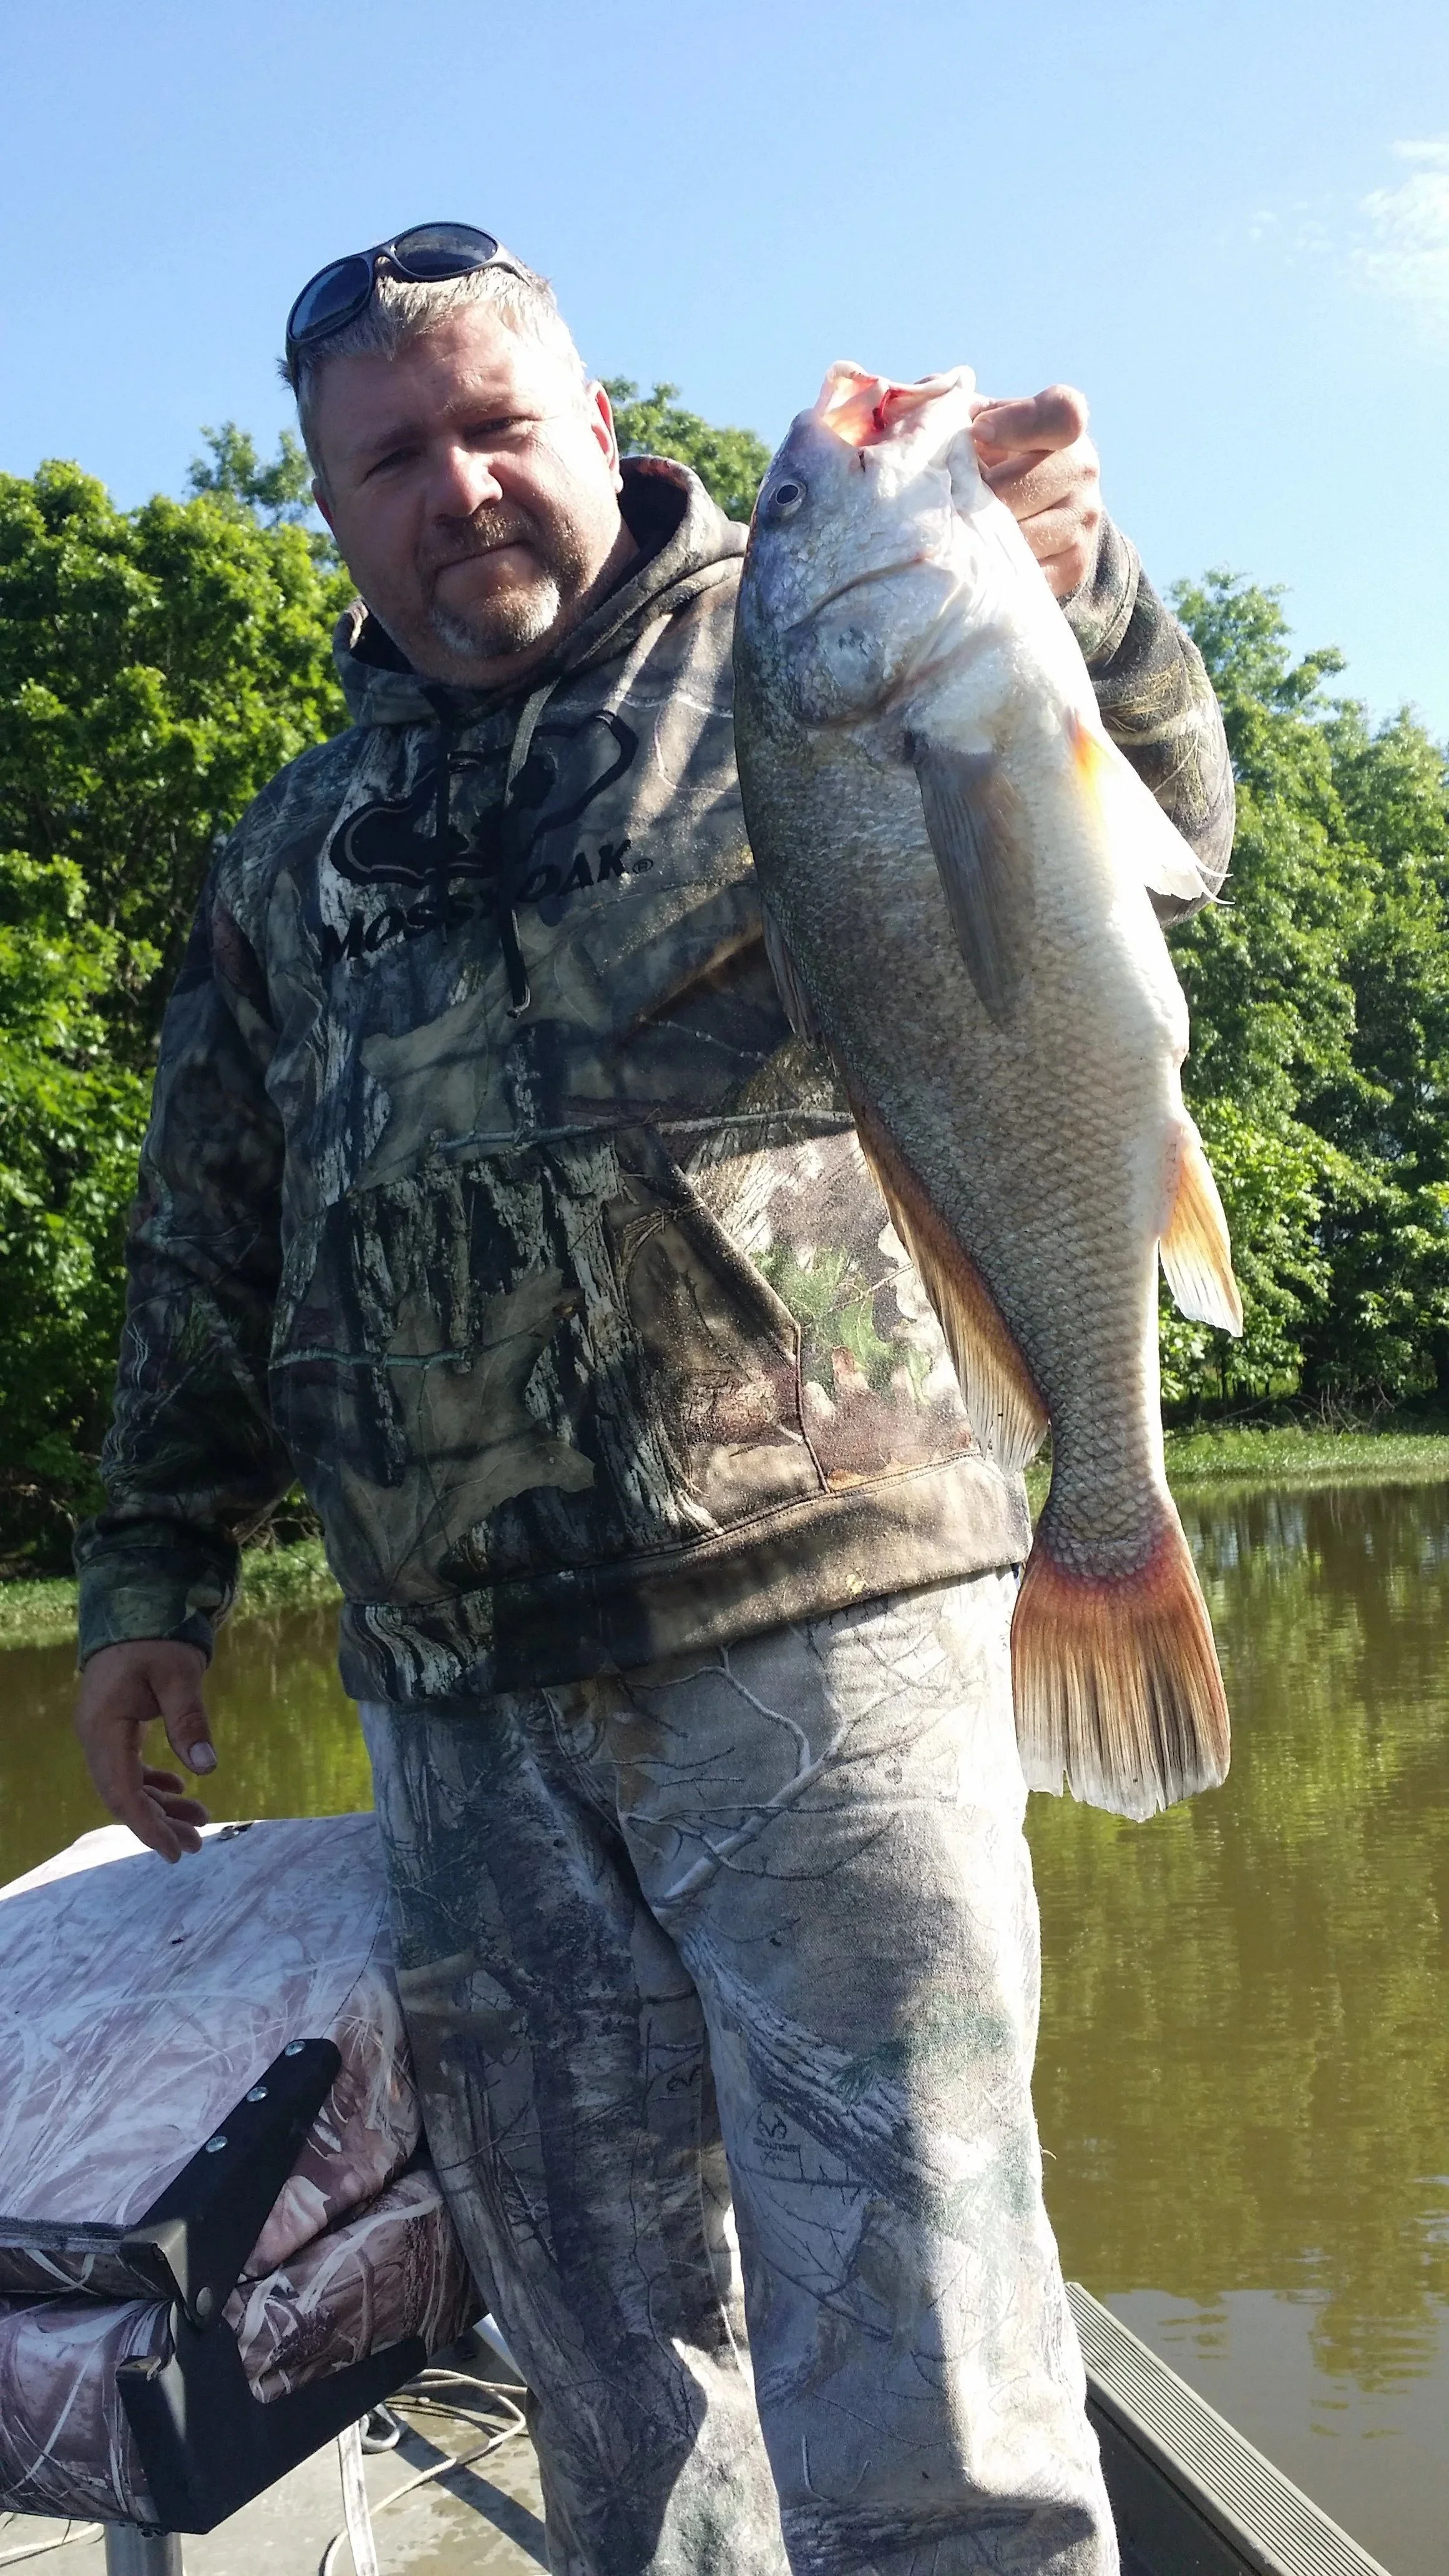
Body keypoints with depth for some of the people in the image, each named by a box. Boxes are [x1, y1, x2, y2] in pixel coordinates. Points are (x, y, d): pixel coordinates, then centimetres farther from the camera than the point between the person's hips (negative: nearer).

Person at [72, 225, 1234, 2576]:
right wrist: (151, 1576, 17)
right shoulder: (294, 854, 19)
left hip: (815, 1629, -4)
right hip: (464, 1720, 5)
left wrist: (1066, 598, -32)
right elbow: (208, 1253, 23)